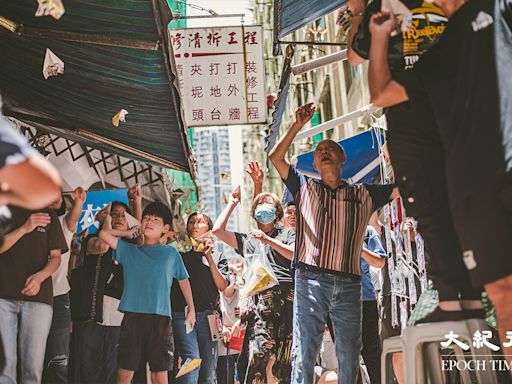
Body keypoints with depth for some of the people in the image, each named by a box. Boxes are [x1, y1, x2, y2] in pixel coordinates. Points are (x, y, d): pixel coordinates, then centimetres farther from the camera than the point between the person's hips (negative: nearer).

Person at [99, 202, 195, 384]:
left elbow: (183, 280, 20)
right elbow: (104, 234, 9)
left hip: (160, 318, -1)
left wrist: (191, 309, 18)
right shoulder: (129, 251, 14)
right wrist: (128, 233, 19)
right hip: (132, 316, 1)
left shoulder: (171, 254, 12)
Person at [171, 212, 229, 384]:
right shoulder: (180, 253, 16)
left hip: (208, 316, 1)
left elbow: (222, 286, 3)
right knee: (192, 361, -21)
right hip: (182, 314, -1)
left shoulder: (217, 256, 16)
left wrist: (208, 256, -1)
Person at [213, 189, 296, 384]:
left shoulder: (286, 234, 21)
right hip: (262, 299, 2)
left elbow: (295, 255, 3)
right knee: (260, 353, -17)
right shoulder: (247, 240, 29)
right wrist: (232, 203, 29)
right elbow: (217, 230, 21)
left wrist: (268, 240, -3)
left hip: (287, 294, -2)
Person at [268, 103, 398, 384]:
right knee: (304, 353, -7)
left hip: (348, 285, 2)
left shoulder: (363, 194, 18)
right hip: (310, 281, -2)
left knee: (349, 359, 6)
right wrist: (298, 125, 5)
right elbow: (275, 157, 8)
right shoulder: (305, 188, 17)